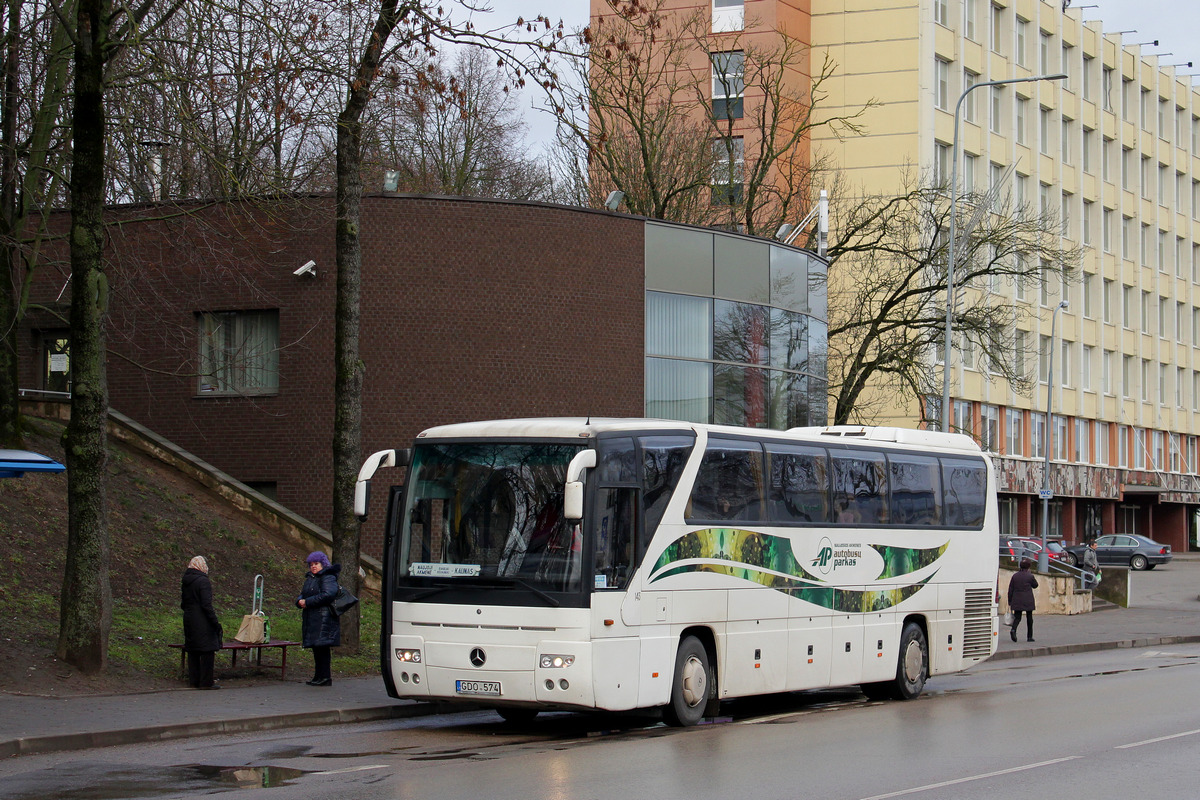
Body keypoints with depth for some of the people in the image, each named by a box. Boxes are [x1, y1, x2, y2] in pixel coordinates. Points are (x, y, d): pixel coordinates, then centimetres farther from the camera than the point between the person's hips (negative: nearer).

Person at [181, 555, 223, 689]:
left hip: (188, 620, 8)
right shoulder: (203, 581, -14)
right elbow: (206, 605, -18)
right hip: (202, 622, -8)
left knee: (192, 652, 12)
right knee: (207, 651, -3)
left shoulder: (186, 581, 10)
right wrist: (216, 623, -15)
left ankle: (194, 680, 15)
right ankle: (206, 682, -4)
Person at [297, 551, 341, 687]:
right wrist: (300, 601, -2)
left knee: (321, 647, -12)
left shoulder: (328, 578, -7)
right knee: (316, 648, 9)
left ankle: (325, 677, -10)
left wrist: (308, 602, -17)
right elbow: (302, 595, 23)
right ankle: (318, 677, 14)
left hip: (323, 618, -9)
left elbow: (328, 595, -20)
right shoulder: (309, 579, 22)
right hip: (311, 618, 9)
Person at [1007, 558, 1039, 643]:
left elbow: (1010, 590, 4)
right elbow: (1035, 585, 10)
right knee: (1029, 618, 11)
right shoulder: (1030, 576, -9)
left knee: (1017, 617, 5)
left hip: (1017, 601, 2)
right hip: (1028, 601, -2)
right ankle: (1029, 636, 14)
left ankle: (1013, 629, -24)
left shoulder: (1015, 576, 2)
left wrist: (1010, 602, 10)